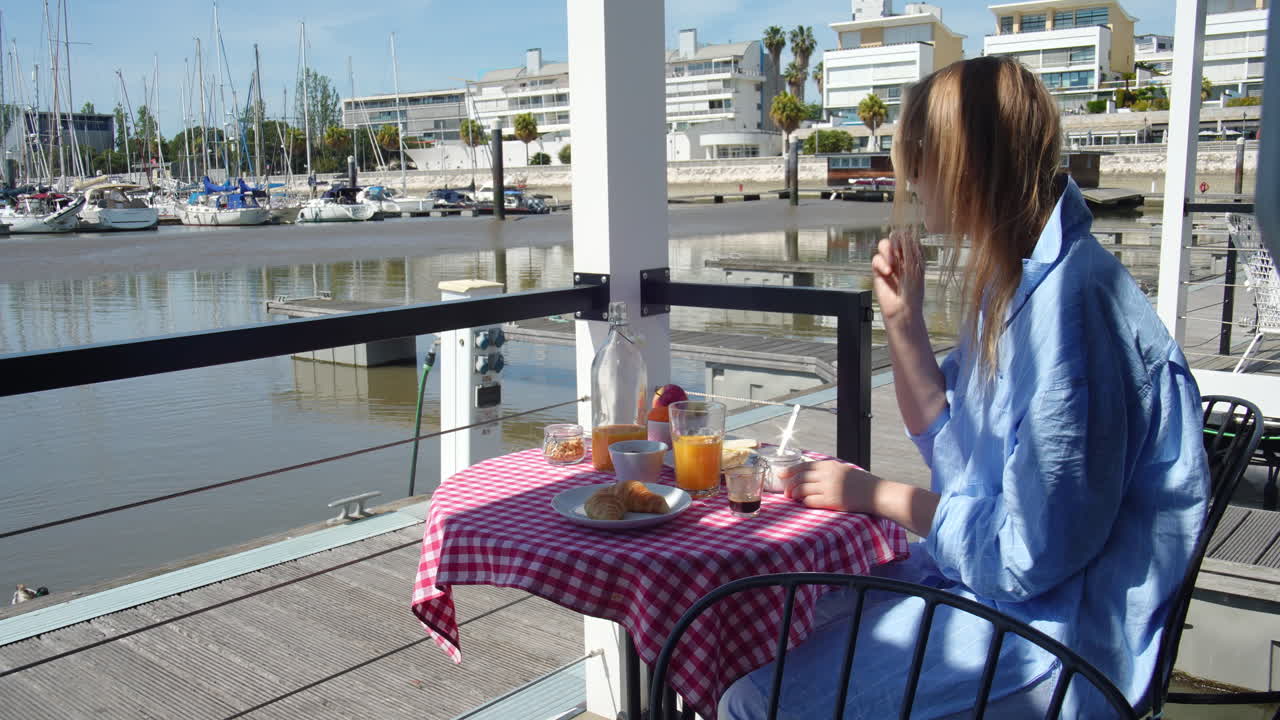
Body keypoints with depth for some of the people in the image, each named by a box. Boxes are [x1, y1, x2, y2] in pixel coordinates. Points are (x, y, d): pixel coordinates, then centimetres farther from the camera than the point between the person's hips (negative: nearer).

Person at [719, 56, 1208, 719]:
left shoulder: (1071, 304, -26)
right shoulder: (1015, 280, 5)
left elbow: (1030, 553, -23)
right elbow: (953, 449, 12)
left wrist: (874, 493, -10)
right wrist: (903, 319, 1)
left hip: (1050, 624, -9)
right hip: (982, 573, 9)